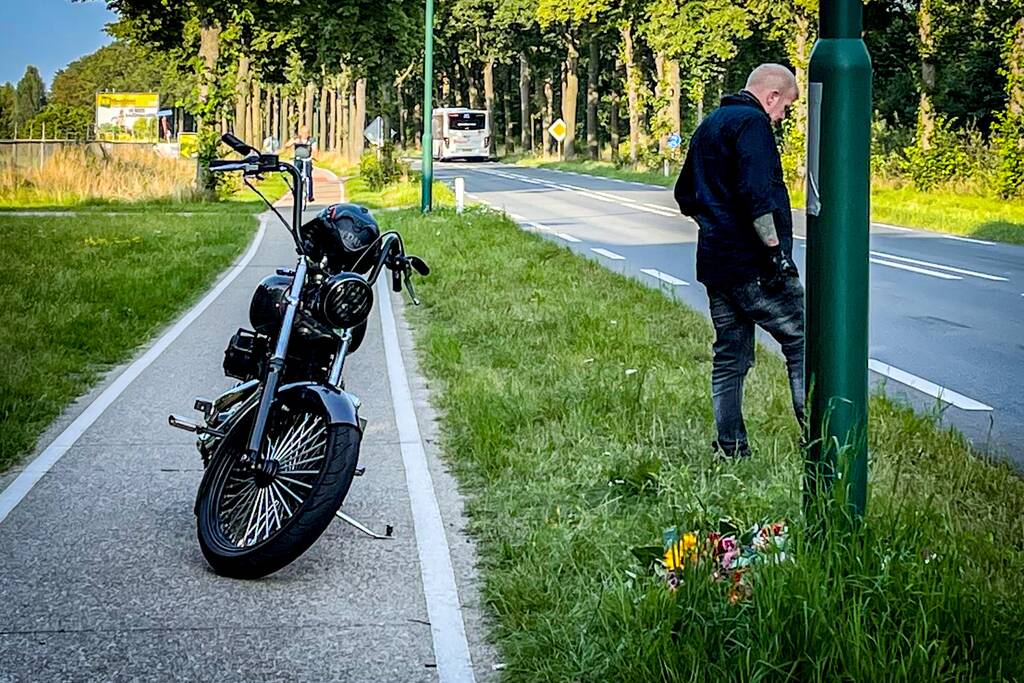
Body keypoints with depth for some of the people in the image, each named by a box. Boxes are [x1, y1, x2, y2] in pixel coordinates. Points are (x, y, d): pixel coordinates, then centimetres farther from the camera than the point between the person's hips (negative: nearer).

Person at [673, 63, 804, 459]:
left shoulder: (708, 126, 20)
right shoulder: (752, 123, -10)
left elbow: (686, 196, 28)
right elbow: (755, 193, -23)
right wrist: (775, 248, -22)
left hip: (715, 263, 9)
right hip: (752, 264, -9)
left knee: (730, 358, 11)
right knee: (802, 344, -3)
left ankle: (731, 451, 12)